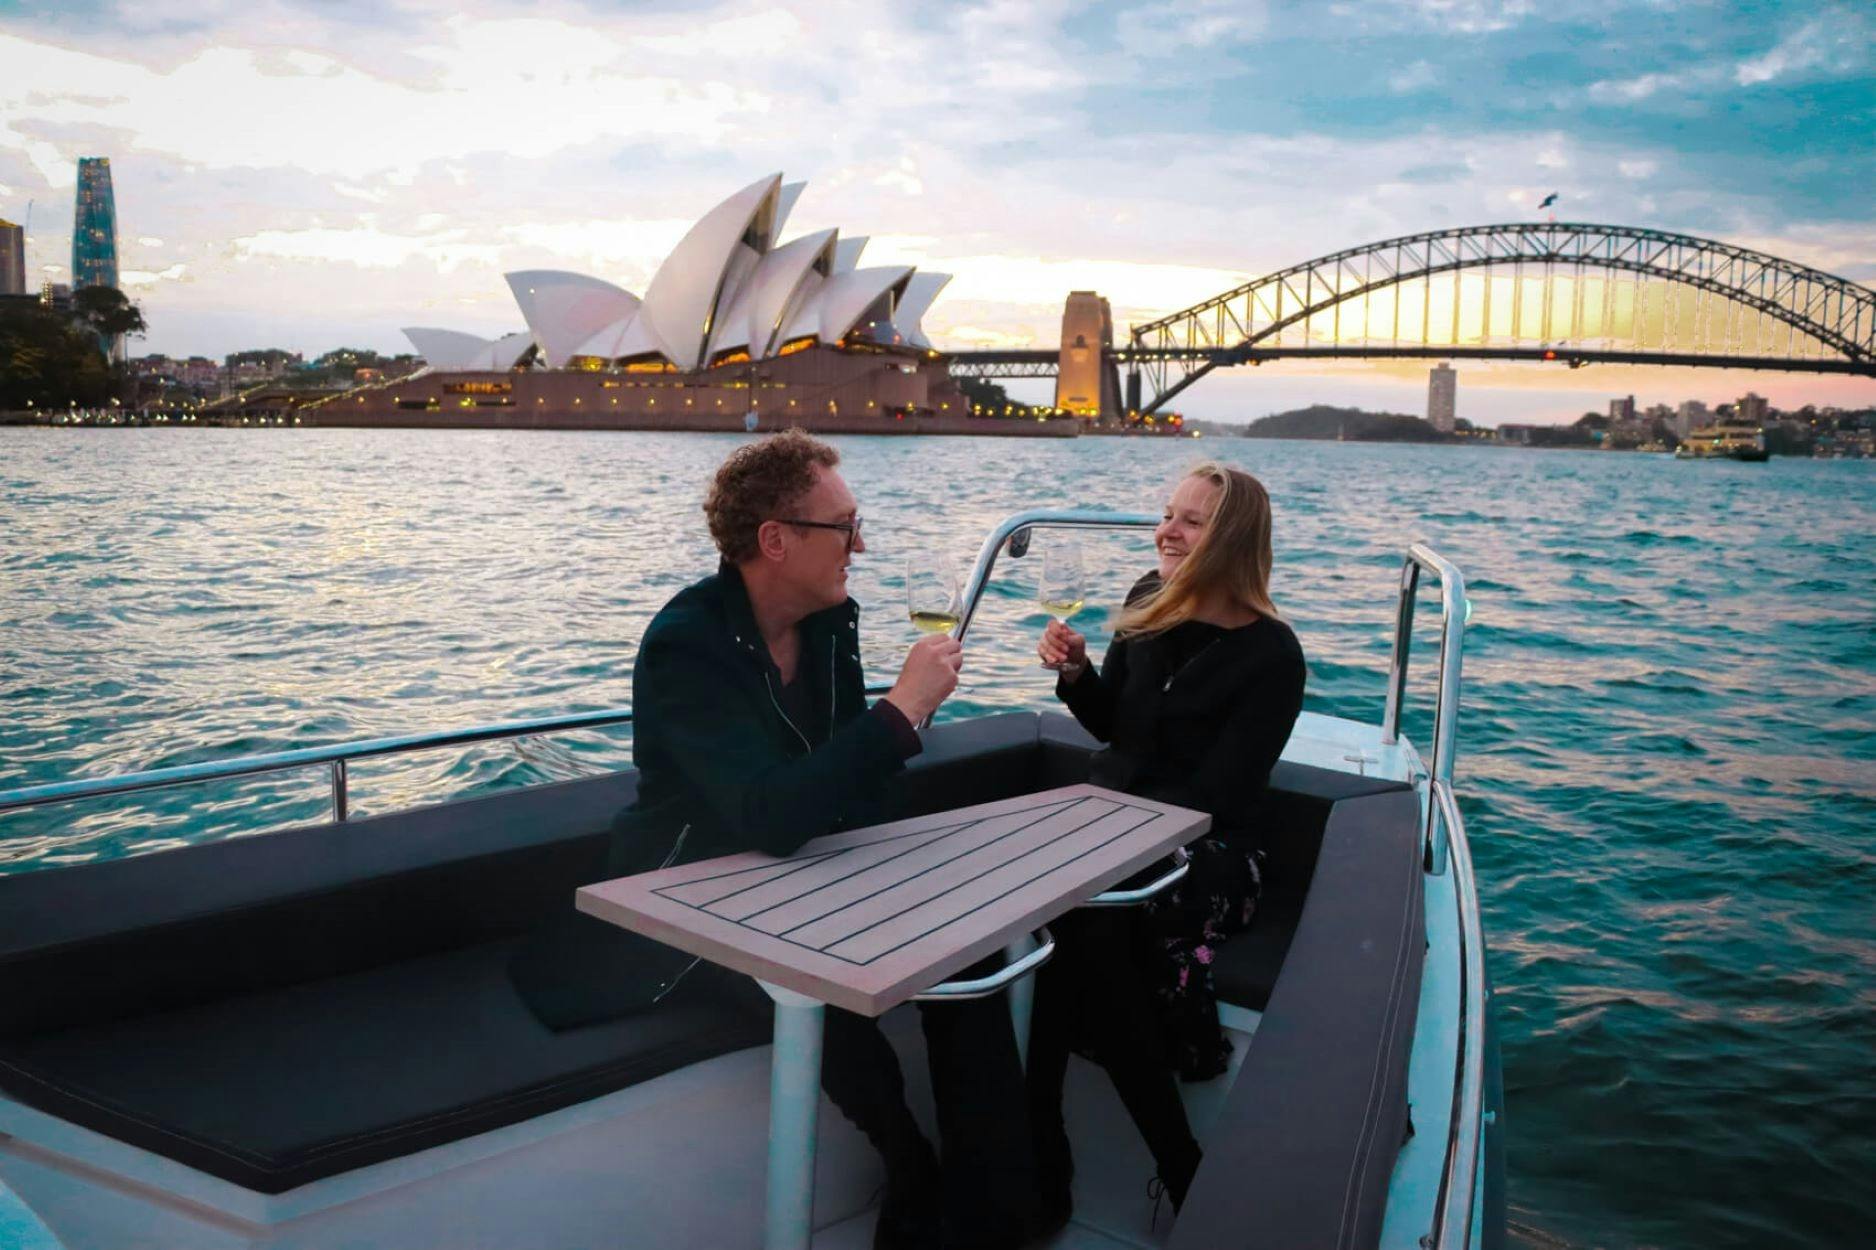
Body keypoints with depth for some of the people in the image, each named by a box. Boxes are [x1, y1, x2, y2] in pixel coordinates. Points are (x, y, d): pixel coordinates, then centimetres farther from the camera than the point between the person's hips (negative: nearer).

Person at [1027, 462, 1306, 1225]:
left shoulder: (1270, 654, -9)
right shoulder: (1149, 602, 7)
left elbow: (1211, 798, -15)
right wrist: (1077, 674, -1)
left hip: (1205, 853, -5)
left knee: (1085, 920, -35)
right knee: (1049, 899, -31)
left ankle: (1042, 1155, -20)